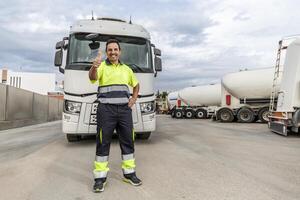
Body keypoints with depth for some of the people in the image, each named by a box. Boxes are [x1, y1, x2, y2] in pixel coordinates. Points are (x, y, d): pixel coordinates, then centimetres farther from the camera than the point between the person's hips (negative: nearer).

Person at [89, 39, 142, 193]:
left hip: (125, 109, 5)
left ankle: (129, 173, 25)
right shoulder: (102, 66, 0)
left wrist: (133, 99, 11)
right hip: (106, 110, -4)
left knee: (128, 141, 10)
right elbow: (92, 78, -21)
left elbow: (136, 85, 29)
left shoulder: (126, 69, 16)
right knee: (103, 143, 0)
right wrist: (94, 67, -44)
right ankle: (100, 178, 11)